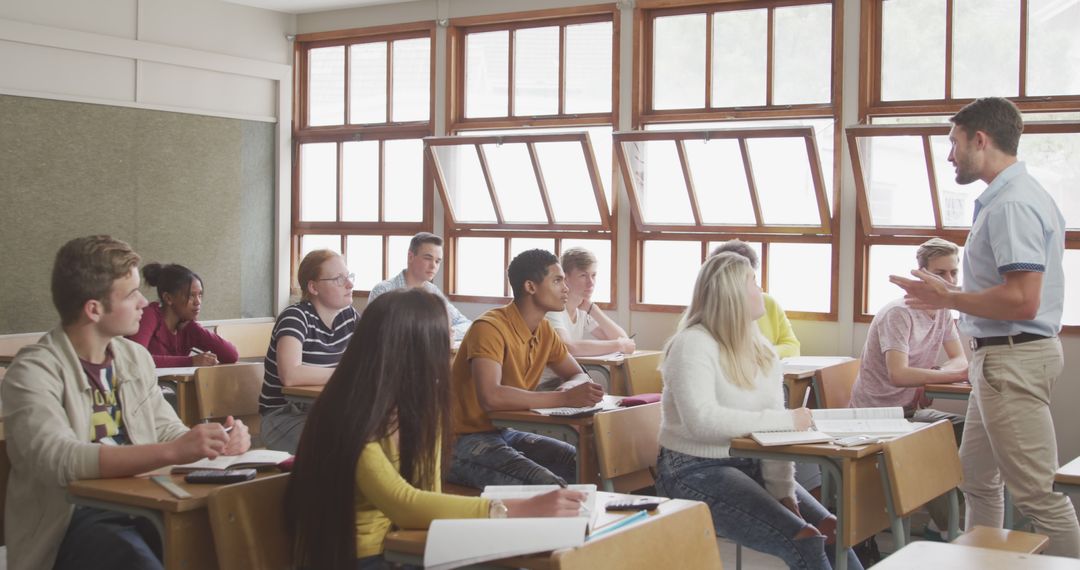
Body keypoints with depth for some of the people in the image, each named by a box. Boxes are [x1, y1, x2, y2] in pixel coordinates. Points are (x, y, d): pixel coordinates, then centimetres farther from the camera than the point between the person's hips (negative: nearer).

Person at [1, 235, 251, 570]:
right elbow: (59, 460, -25)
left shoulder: (136, 358, 11)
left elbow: (168, 432, 15)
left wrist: (217, 440, -9)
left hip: (141, 510, 6)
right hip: (74, 523, -5)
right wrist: (172, 451, -35)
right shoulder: (34, 372, -10)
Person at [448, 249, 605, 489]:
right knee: (550, 487, -28)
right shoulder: (490, 327, -21)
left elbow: (579, 376, 15)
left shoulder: (544, 331, 6)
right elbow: (490, 397, -34)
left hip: (504, 432, 9)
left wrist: (567, 388, -11)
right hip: (463, 442, -8)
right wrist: (564, 398, -31)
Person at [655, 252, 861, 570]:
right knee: (803, 542, -20)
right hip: (695, 472, -7)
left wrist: (783, 490, -10)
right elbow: (702, 421, -29)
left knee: (831, 530, -10)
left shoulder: (761, 349, 10)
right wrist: (786, 420, -27)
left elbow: (773, 429, 3)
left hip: (750, 465, 7)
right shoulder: (693, 344, -14)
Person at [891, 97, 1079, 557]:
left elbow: (1022, 299, -26)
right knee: (976, 479, 20)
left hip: (1013, 359, -11)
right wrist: (951, 298, 19)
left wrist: (948, 299, -15)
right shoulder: (1009, 197, 13)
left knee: (1036, 493, -6)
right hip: (1000, 358, 11)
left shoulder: (1013, 204, -19)